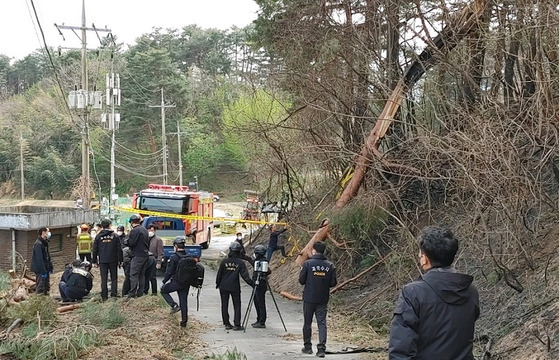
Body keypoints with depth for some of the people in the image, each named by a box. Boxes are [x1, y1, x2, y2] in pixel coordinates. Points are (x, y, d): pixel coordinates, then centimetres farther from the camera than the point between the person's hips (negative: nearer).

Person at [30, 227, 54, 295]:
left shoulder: (45, 243, 13)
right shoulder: (38, 244, -18)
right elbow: (39, 259, -22)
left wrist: (51, 267, 14)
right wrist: (43, 272, -23)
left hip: (45, 268, 10)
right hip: (40, 270, -10)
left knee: (46, 287, 13)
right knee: (40, 287, -6)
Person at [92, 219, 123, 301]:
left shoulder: (98, 236, 1)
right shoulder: (114, 236, -2)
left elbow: (95, 250, 5)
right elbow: (119, 249, -1)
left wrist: (95, 261, 12)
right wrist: (120, 260, 6)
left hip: (102, 261, 1)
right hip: (113, 260, -1)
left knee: (104, 279, 5)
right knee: (114, 278, 7)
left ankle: (104, 296, 2)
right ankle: (114, 294, 1)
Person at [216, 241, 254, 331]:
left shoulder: (225, 261, -3)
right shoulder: (240, 262, -8)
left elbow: (219, 274, 2)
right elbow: (245, 276, -11)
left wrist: (217, 283, 16)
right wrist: (252, 284, -6)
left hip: (223, 287, 2)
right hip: (235, 288, -2)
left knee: (224, 305, 10)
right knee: (237, 305, 5)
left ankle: (227, 324, 12)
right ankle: (237, 325, -1)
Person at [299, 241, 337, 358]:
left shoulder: (308, 264, -10)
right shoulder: (330, 266, -3)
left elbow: (301, 280, -7)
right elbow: (333, 283, -2)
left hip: (309, 299, -2)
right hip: (323, 300, 2)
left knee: (307, 323, 12)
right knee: (322, 323, 3)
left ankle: (307, 347, 19)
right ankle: (321, 348, -7)